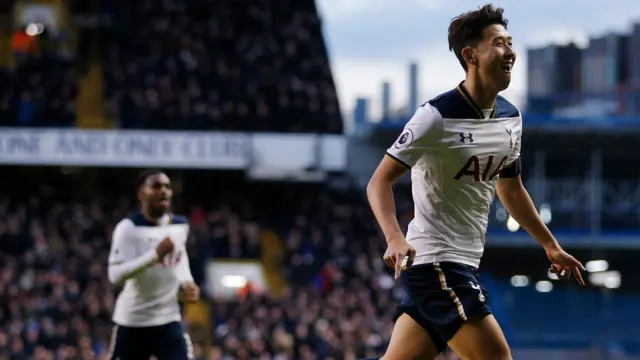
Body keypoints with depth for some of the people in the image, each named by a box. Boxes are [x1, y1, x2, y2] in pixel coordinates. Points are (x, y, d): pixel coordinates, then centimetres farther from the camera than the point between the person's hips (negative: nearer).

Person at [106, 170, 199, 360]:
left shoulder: (180, 225, 3)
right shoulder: (128, 228, -15)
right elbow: (115, 275, -26)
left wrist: (186, 283, 7)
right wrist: (155, 254, -34)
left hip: (168, 319, 3)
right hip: (131, 320, -3)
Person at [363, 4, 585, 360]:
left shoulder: (511, 117, 10)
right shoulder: (437, 117, -15)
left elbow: (511, 189, 25)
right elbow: (380, 181, -16)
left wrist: (551, 246, 26)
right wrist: (395, 238, -33)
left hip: (465, 262, 8)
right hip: (436, 259, -8)